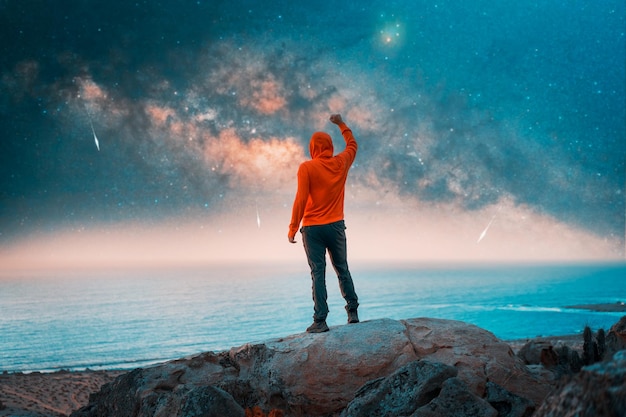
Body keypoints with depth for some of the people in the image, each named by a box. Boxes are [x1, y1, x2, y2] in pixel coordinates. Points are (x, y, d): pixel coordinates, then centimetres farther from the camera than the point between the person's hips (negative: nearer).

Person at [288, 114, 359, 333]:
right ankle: (353, 312, 16)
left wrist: (293, 228, -8)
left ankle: (320, 321, -5)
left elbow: (301, 200, -13)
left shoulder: (306, 168, -9)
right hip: (336, 226, 3)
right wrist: (341, 124, 36)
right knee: (343, 270, 15)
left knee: (318, 274, -2)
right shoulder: (341, 163, 3)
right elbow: (352, 145, 24)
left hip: (312, 228, -3)